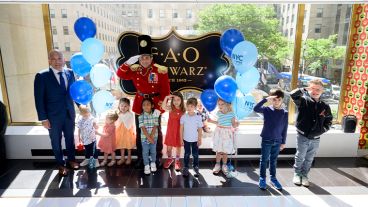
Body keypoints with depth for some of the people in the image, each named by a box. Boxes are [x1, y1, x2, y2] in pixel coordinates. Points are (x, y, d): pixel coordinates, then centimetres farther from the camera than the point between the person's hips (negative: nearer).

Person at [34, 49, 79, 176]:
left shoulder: (70, 73, -1)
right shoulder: (41, 76, -11)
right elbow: (39, 99, -10)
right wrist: (43, 118, -12)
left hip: (70, 114, 3)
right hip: (53, 116, -3)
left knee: (70, 138, 18)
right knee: (56, 141, 14)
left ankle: (71, 159, 39)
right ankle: (61, 165, 32)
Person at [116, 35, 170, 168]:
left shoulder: (160, 71, -12)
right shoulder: (134, 69, -1)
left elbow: (165, 91, -11)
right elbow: (120, 75, -4)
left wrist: (159, 107, -16)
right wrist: (129, 63, -17)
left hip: (155, 105, -3)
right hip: (139, 105, 3)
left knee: (156, 132, 11)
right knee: (140, 133, 12)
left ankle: (158, 157, 28)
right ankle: (140, 157, 27)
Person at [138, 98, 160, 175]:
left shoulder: (155, 115, -5)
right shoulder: (141, 116, -9)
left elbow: (155, 127, -8)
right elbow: (143, 128, -13)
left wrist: (151, 136, -18)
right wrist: (148, 137, -17)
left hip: (154, 137, 1)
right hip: (144, 138, -1)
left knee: (153, 151, 14)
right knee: (145, 152, 8)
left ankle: (153, 163, 33)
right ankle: (146, 165, 22)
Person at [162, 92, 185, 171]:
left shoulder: (183, 110, -6)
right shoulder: (171, 108, -9)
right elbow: (163, 107, -30)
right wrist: (166, 98, -37)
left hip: (179, 131, 0)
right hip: (171, 131, 0)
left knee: (178, 146, 13)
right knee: (169, 146, 13)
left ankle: (177, 160, 34)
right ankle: (169, 159, 38)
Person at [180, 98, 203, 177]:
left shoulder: (198, 117, -10)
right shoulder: (183, 117, -8)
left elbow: (200, 129, -4)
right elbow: (181, 129, -2)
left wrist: (200, 139, -4)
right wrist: (181, 139, -2)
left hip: (195, 139, 0)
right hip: (186, 139, 1)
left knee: (195, 154, 11)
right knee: (187, 154, 12)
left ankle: (196, 167, 29)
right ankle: (186, 168, 26)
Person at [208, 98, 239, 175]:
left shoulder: (231, 113, -11)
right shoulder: (218, 113, -2)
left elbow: (233, 125, -5)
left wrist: (236, 124, -26)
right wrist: (212, 121, 8)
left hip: (227, 133, -2)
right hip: (219, 132, 2)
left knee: (225, 151, 7)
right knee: (218, 150, 8)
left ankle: (224, 166, 25)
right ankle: (217, 165, 24)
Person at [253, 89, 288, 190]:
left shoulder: (285, 113, -2)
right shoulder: (267, 109, -8)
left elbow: (285, 129, 3)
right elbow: (256, 109, -28)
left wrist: (283, 142, 6)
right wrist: (266, 99, -31)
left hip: (277, 141, 2)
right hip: (266, 140, -2)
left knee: (273, 160, 16)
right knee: (264, 160, 9)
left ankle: (273, 178, 32)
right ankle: (262, 178, 23)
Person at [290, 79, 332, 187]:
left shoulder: (325, 106, -1)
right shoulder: (304, 101, -11)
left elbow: (329, 120, 12)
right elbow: (293, 94, -29)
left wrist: (323, 129, -1)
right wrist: (305, 89, -18)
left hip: (315, 139, 3)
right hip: (302, 137, -3)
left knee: (309, 159, 17)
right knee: (300, 157, 11)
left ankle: (304, 175, 35)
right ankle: (297, 174, 31)